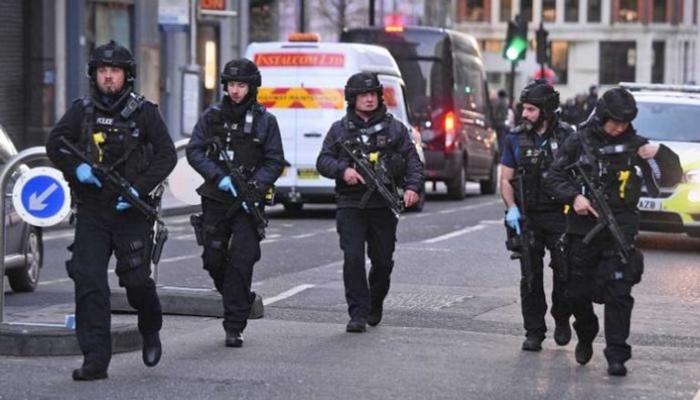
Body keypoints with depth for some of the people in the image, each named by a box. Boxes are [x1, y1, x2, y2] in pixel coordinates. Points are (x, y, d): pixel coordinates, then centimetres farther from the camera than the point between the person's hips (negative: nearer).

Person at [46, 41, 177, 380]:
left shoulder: (144, 112, -2)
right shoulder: (81, 111, 5)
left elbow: (167, 155, -3)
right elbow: (54, 144, 10)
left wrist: (139, 188, -14)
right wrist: (76, 168, -9)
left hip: (132, 212, -2)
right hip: (91, 212, 2)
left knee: (136, 280, 0)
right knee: (88, 282, -8)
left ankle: (151, 331, 33)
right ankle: (95, 360, -8)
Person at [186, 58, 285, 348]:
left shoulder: (264, 120, 1)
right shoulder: (212, 116, 6)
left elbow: (275, 163, 1)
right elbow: (194, 151, 1)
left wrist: (254, 187, -14)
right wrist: (219, 177, -13)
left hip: (248, 203, -3)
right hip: (216, 199, 3)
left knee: (241, 261, -9)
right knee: (213, 259, 5)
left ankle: (234, 328, -4)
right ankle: (245, 300, 32)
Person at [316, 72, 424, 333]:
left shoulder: (394, 128, 9)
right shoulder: (340, 130, 9)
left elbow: (412, 161, 6)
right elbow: (323, 161, 7)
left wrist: (413, 187, -11)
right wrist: (343, 170, -13)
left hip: (383, 206, 1)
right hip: (350, 205, -1)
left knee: (383, 260, 7)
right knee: (353, 258, -11)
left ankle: (375, 304, 32)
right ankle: (358, 314, -6)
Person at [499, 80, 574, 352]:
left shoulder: (566, 136, -1)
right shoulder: (516, 138, 5)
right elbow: (506, 179, 7)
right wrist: (511, 208, -8)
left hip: (559, 216, -2)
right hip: (527, 218, 2)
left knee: (564, 272, -5)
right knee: (530, 277, 2)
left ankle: (561, 320, 19)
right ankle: (533, 332, 9)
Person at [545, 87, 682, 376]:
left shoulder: (635, 145, 3)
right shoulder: (580, 142, 2)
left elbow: (671, 178, 5)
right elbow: (554, 178, 5)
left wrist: (659, 154, -14)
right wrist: (574, 197, -13)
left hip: (620, 231, -1)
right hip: (582, 229, 1)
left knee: (618, 293, -8)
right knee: (577, 292, 10)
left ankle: (617, 355, -4)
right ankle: (585, 337, 36)